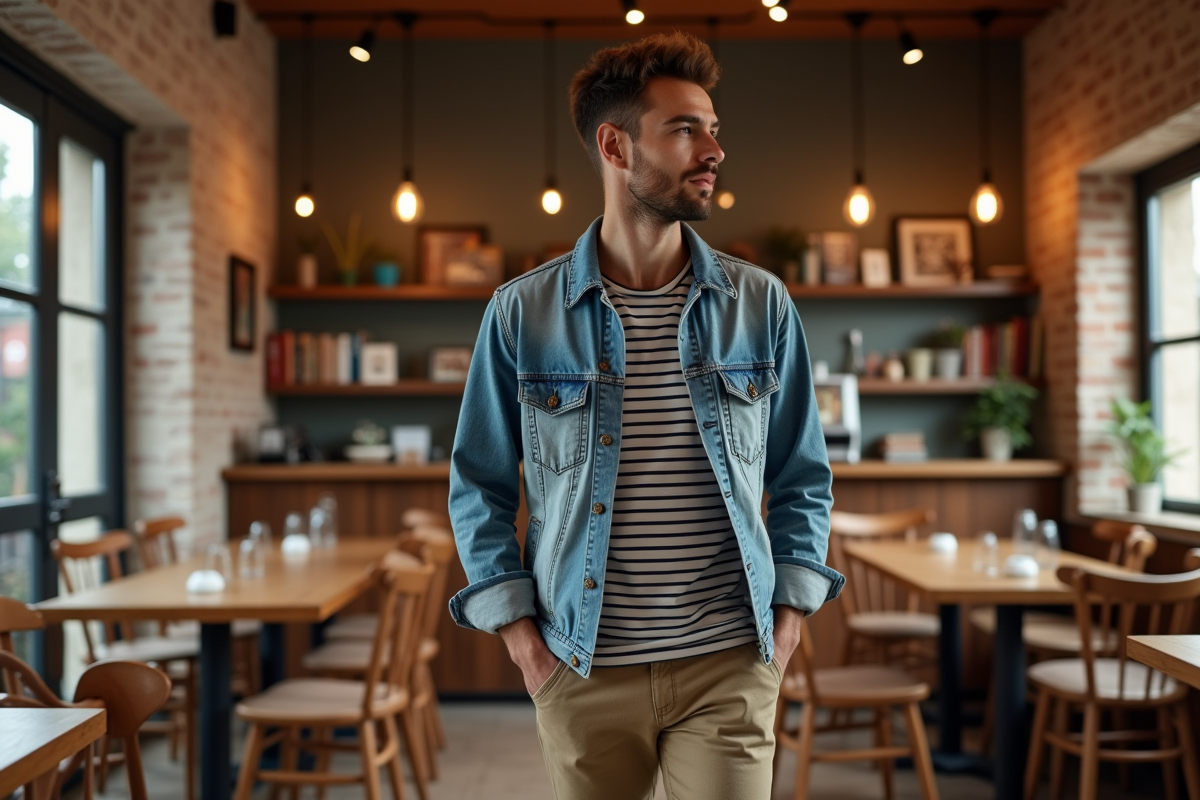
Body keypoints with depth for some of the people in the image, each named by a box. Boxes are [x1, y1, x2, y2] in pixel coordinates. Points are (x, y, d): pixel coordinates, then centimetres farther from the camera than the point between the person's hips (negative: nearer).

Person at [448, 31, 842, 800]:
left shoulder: (761, 304, 1)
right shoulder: (523, 313, -3)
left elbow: (803, 476, 9)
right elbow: (480, 485, 4)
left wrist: (789, 615, 1)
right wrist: (517, 630, -3)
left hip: (730, 667, 1)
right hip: (583, 671, 0)